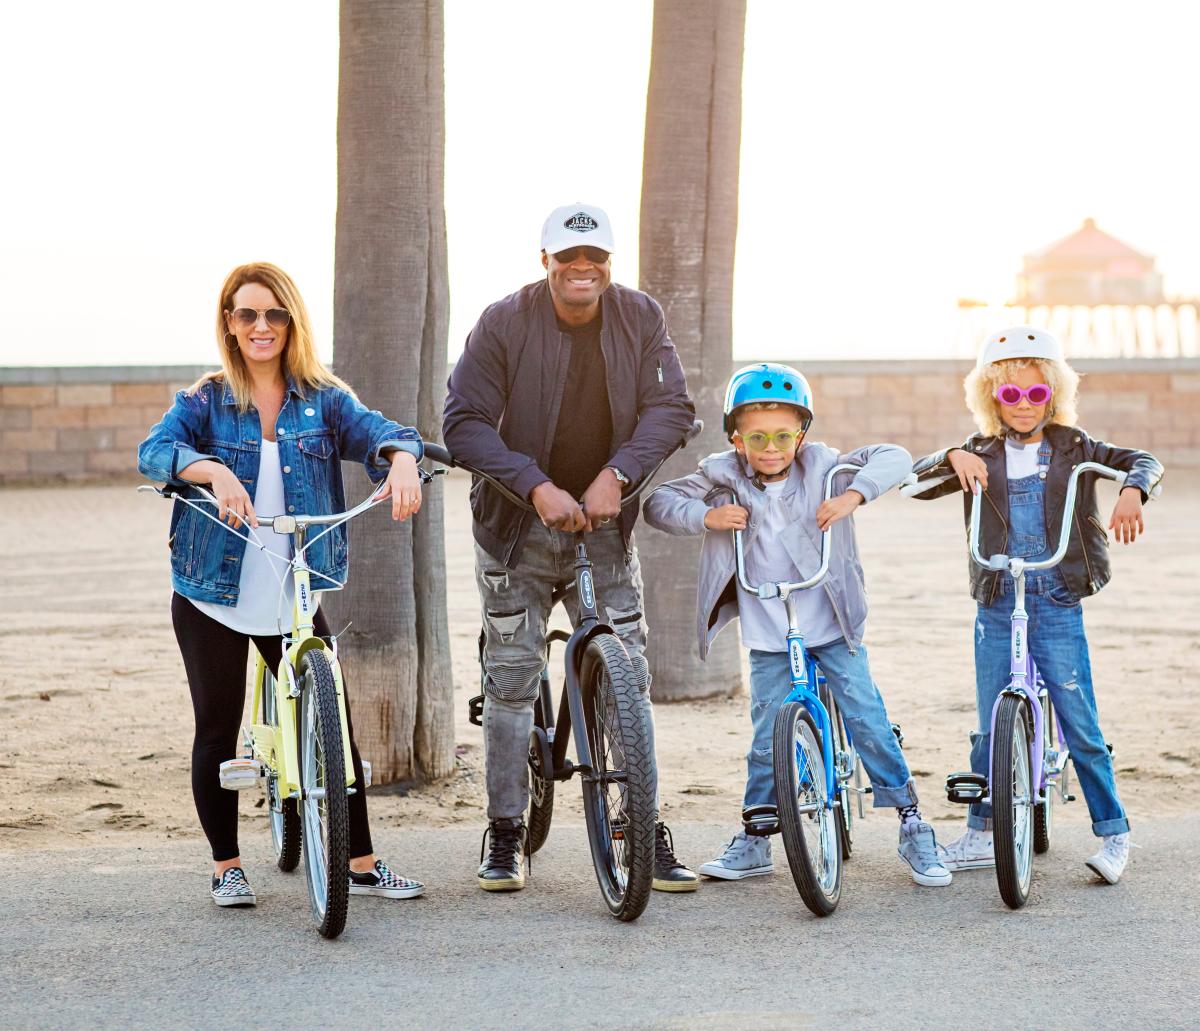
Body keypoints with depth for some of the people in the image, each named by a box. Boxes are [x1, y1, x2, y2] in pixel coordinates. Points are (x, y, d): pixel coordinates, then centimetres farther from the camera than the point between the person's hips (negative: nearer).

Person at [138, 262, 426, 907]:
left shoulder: (325, 400, 3)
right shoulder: (204, 403, -1)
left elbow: (374, 430, -14)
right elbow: (155, 451, -20)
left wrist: (400, 459, -38)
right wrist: (213, 471, -40)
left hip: (296, 599, 1)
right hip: (212, 596, -1)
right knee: (217, 731, 7)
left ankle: (362, 864, 12)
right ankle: (226, 866, 22)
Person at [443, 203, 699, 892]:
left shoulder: (641, 319, -4)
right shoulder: (505, 323, -11)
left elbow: (672, 409, -7)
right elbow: (464, 422, -15)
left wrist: (617, 474, -23)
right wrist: (537, 486, -26)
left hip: (605, 523, 2)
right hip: (518, 525, -1)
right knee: (511, 677, 3)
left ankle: (647, 831, 8)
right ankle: (507, 836, 13)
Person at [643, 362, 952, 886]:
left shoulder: (821, 468, -7)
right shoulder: (724, 478, -5)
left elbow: (893, 457, -9)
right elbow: (658, 502, -4)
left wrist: (853, 495, -24)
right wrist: (706, 515, -20)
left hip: (832, 629, -1)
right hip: (768, 640, 1)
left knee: (868, 720, -6)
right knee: (767, 739, 0)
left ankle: (912, 826, 4)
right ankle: (755, 839, 16)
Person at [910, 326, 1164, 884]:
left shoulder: (1072, 448, 3)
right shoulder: (981, 455, 7)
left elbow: (1141, 461, -2)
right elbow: (918, 482, 3)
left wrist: (1132, 492, -23)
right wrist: (952, 459, -16)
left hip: (1057, 607, -2)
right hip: (996, 608, 2)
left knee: (1081, 728, -4)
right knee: (990, 728, 8)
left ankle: (1114, 833, 7)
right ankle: (980, 835, 20)